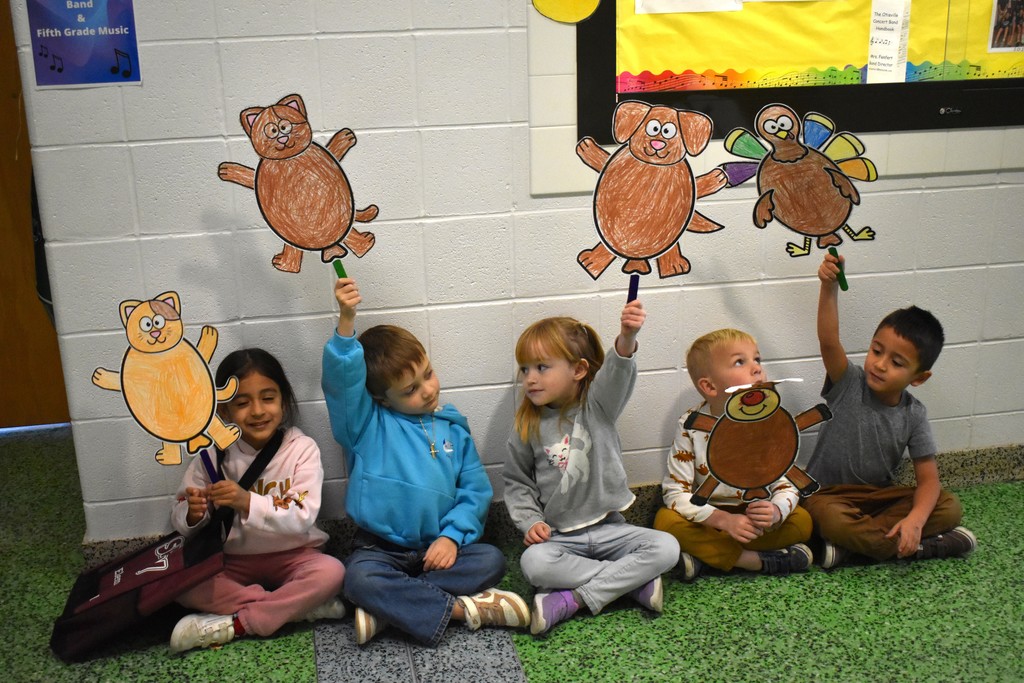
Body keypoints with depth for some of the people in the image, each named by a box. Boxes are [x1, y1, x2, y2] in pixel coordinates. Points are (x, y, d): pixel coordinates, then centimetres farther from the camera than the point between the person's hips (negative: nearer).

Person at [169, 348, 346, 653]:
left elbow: (302, 517, -20)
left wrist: (247, 502, -35)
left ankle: (233, 625, -19)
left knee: (331, 571, -31)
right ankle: (301, 606, -21)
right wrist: (193, 515, -29)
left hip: (291, 556, -2)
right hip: (233, 561, 2)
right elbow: (179, 518, -4)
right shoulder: (213, 454, -5)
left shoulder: (302, 449, -11)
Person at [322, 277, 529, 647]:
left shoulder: (452, 428, 9)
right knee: (360, 579, -33)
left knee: (492, 560, -21)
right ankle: (460, 608, -22)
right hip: (380, 549, -3)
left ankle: (391, 606, -22)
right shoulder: (366, 424, 1)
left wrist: (452, 535, -11)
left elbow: (475, 490, 6)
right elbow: (342, 379, -17)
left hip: (437, 549, 3)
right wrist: (346, 320, -30)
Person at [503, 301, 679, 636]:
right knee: (533, 562, -31)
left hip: (609, 528, 0)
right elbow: (517, 482, 9)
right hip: (560, 536, 0)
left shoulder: (597, 406, -5)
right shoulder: (527, 426, 0)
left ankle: (573, 599, -21)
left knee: (666, 548, -22)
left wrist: (626, 338, -47)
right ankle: (634, 581, -19)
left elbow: (615, 375, -26)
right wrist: (530, 521, -8)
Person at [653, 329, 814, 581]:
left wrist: (776, 511, -32)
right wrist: (724, 520, -32)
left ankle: (707, 554, -22)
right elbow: (675, 491, -18)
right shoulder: (691, 425, -15)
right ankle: (761, 561, -27)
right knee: (666, 520, -29)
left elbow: (787, 483, -7)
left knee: (802, 521, -23)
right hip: (709, 518, -2)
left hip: (755, 517, 2)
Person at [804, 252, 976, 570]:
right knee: (829, 518, -37)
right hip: (829, 493, -3)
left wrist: (915, 520, -28)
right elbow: (828, 340, -30)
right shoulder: (849, 384, -11)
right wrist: (829, 287, -46)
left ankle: (849, 544, -23)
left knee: (949, 507, -16)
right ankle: (921, 548, -20)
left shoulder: (913, 415, -4)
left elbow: (928, 478, -7)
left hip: (880, 496, 4)